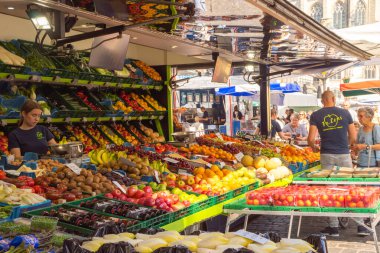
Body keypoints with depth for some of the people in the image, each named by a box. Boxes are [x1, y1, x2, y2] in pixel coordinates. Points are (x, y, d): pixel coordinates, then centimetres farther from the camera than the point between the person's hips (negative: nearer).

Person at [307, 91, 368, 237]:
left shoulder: (316, 115, 0)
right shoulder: (345, 113, 3)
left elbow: (311, 139, -7)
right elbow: (353, 137, 5)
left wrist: (313, 147, 14)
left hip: (327, 155, 0)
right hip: (344, 155, 0)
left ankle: (333, 227, 7)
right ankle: (361, 225, 10)